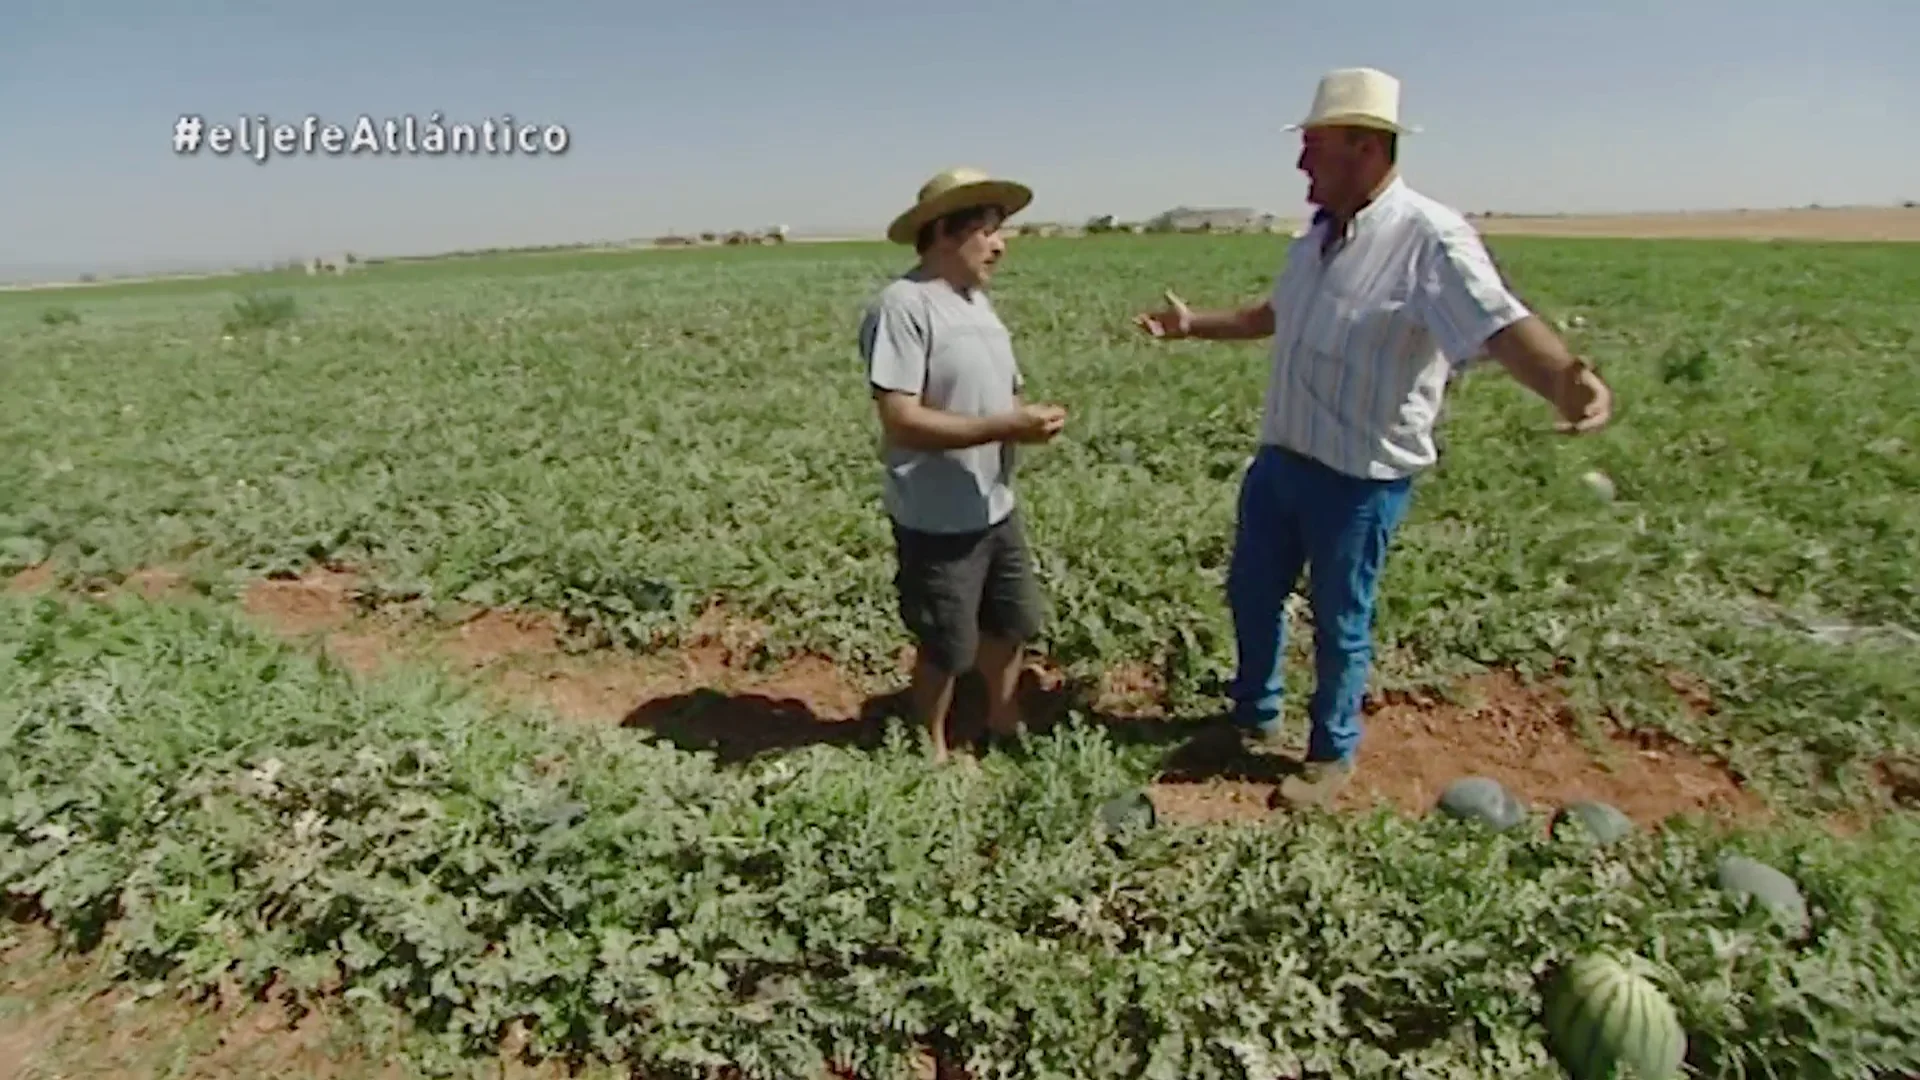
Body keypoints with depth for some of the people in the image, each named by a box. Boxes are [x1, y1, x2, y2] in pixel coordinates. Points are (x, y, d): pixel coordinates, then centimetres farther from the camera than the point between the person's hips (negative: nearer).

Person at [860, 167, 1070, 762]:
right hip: (937, 522, -9)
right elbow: (901, 420, -26)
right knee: (945, 648, 10)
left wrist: (1032, 414, -8)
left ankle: (1003, 728, 47)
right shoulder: (902, 306, -20)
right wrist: (1005, 428, -26)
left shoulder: (977, 300, 8)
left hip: (997, 508, 9)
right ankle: (934, 754, 34)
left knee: (1011, 624, 23)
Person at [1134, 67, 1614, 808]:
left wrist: (1566, 379, -54)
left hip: (1361, 478, -8)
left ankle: (1332, 754, 32)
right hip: (1279, 459, 8)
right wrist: (1193, 325, 25)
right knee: (1252, 593, 19)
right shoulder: (1317, 237, 7)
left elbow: (1501, 325, -34)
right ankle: (1256, 717, 42)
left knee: (1339, 624, 9)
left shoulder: (1428, 238, -20)